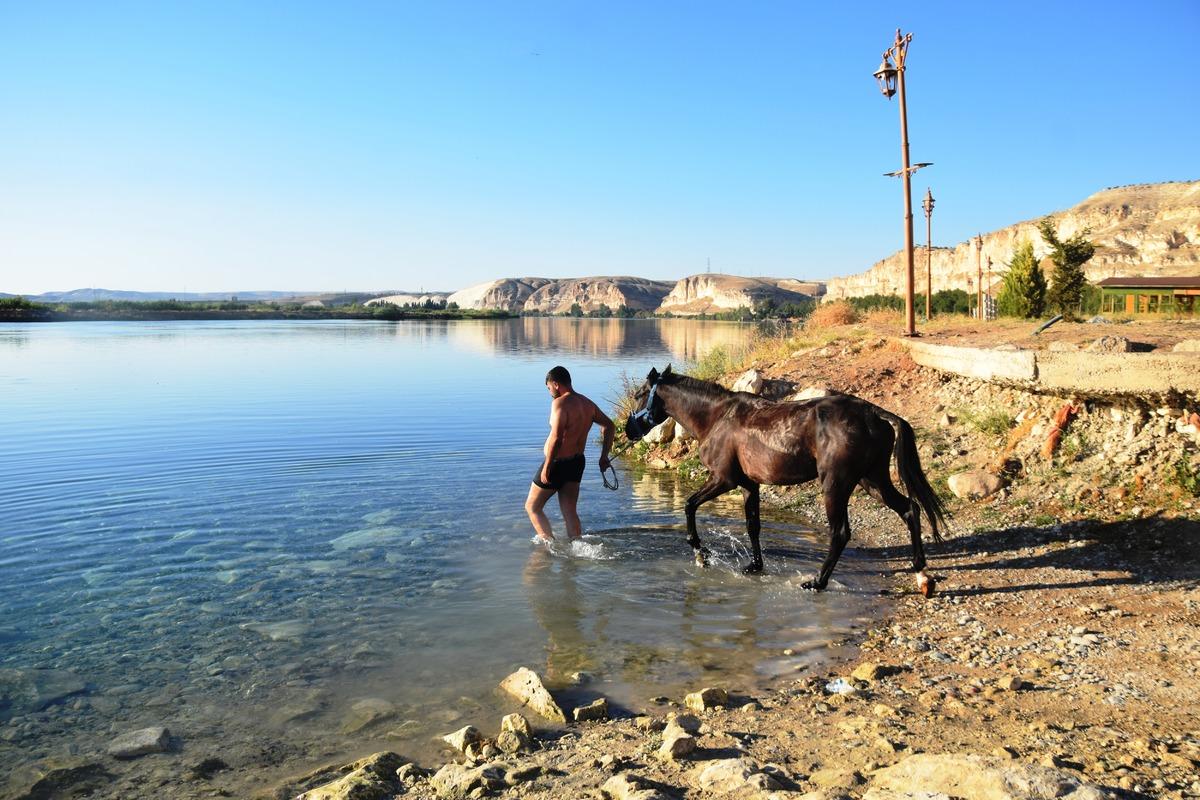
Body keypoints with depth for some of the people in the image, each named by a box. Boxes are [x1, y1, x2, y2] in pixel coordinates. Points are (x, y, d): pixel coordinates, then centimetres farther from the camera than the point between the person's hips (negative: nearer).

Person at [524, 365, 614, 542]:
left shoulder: (560, 403, -19)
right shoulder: (588, 403, 7)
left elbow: (556, 438, -27)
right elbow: (609, 426, 14)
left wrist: (546, 468, -21)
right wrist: (604, 456, 15)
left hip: (558, 463, -7)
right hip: (577, 462, 8)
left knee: (532, 507, 9)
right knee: (570, 513, 14)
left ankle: (550, 544, 1)